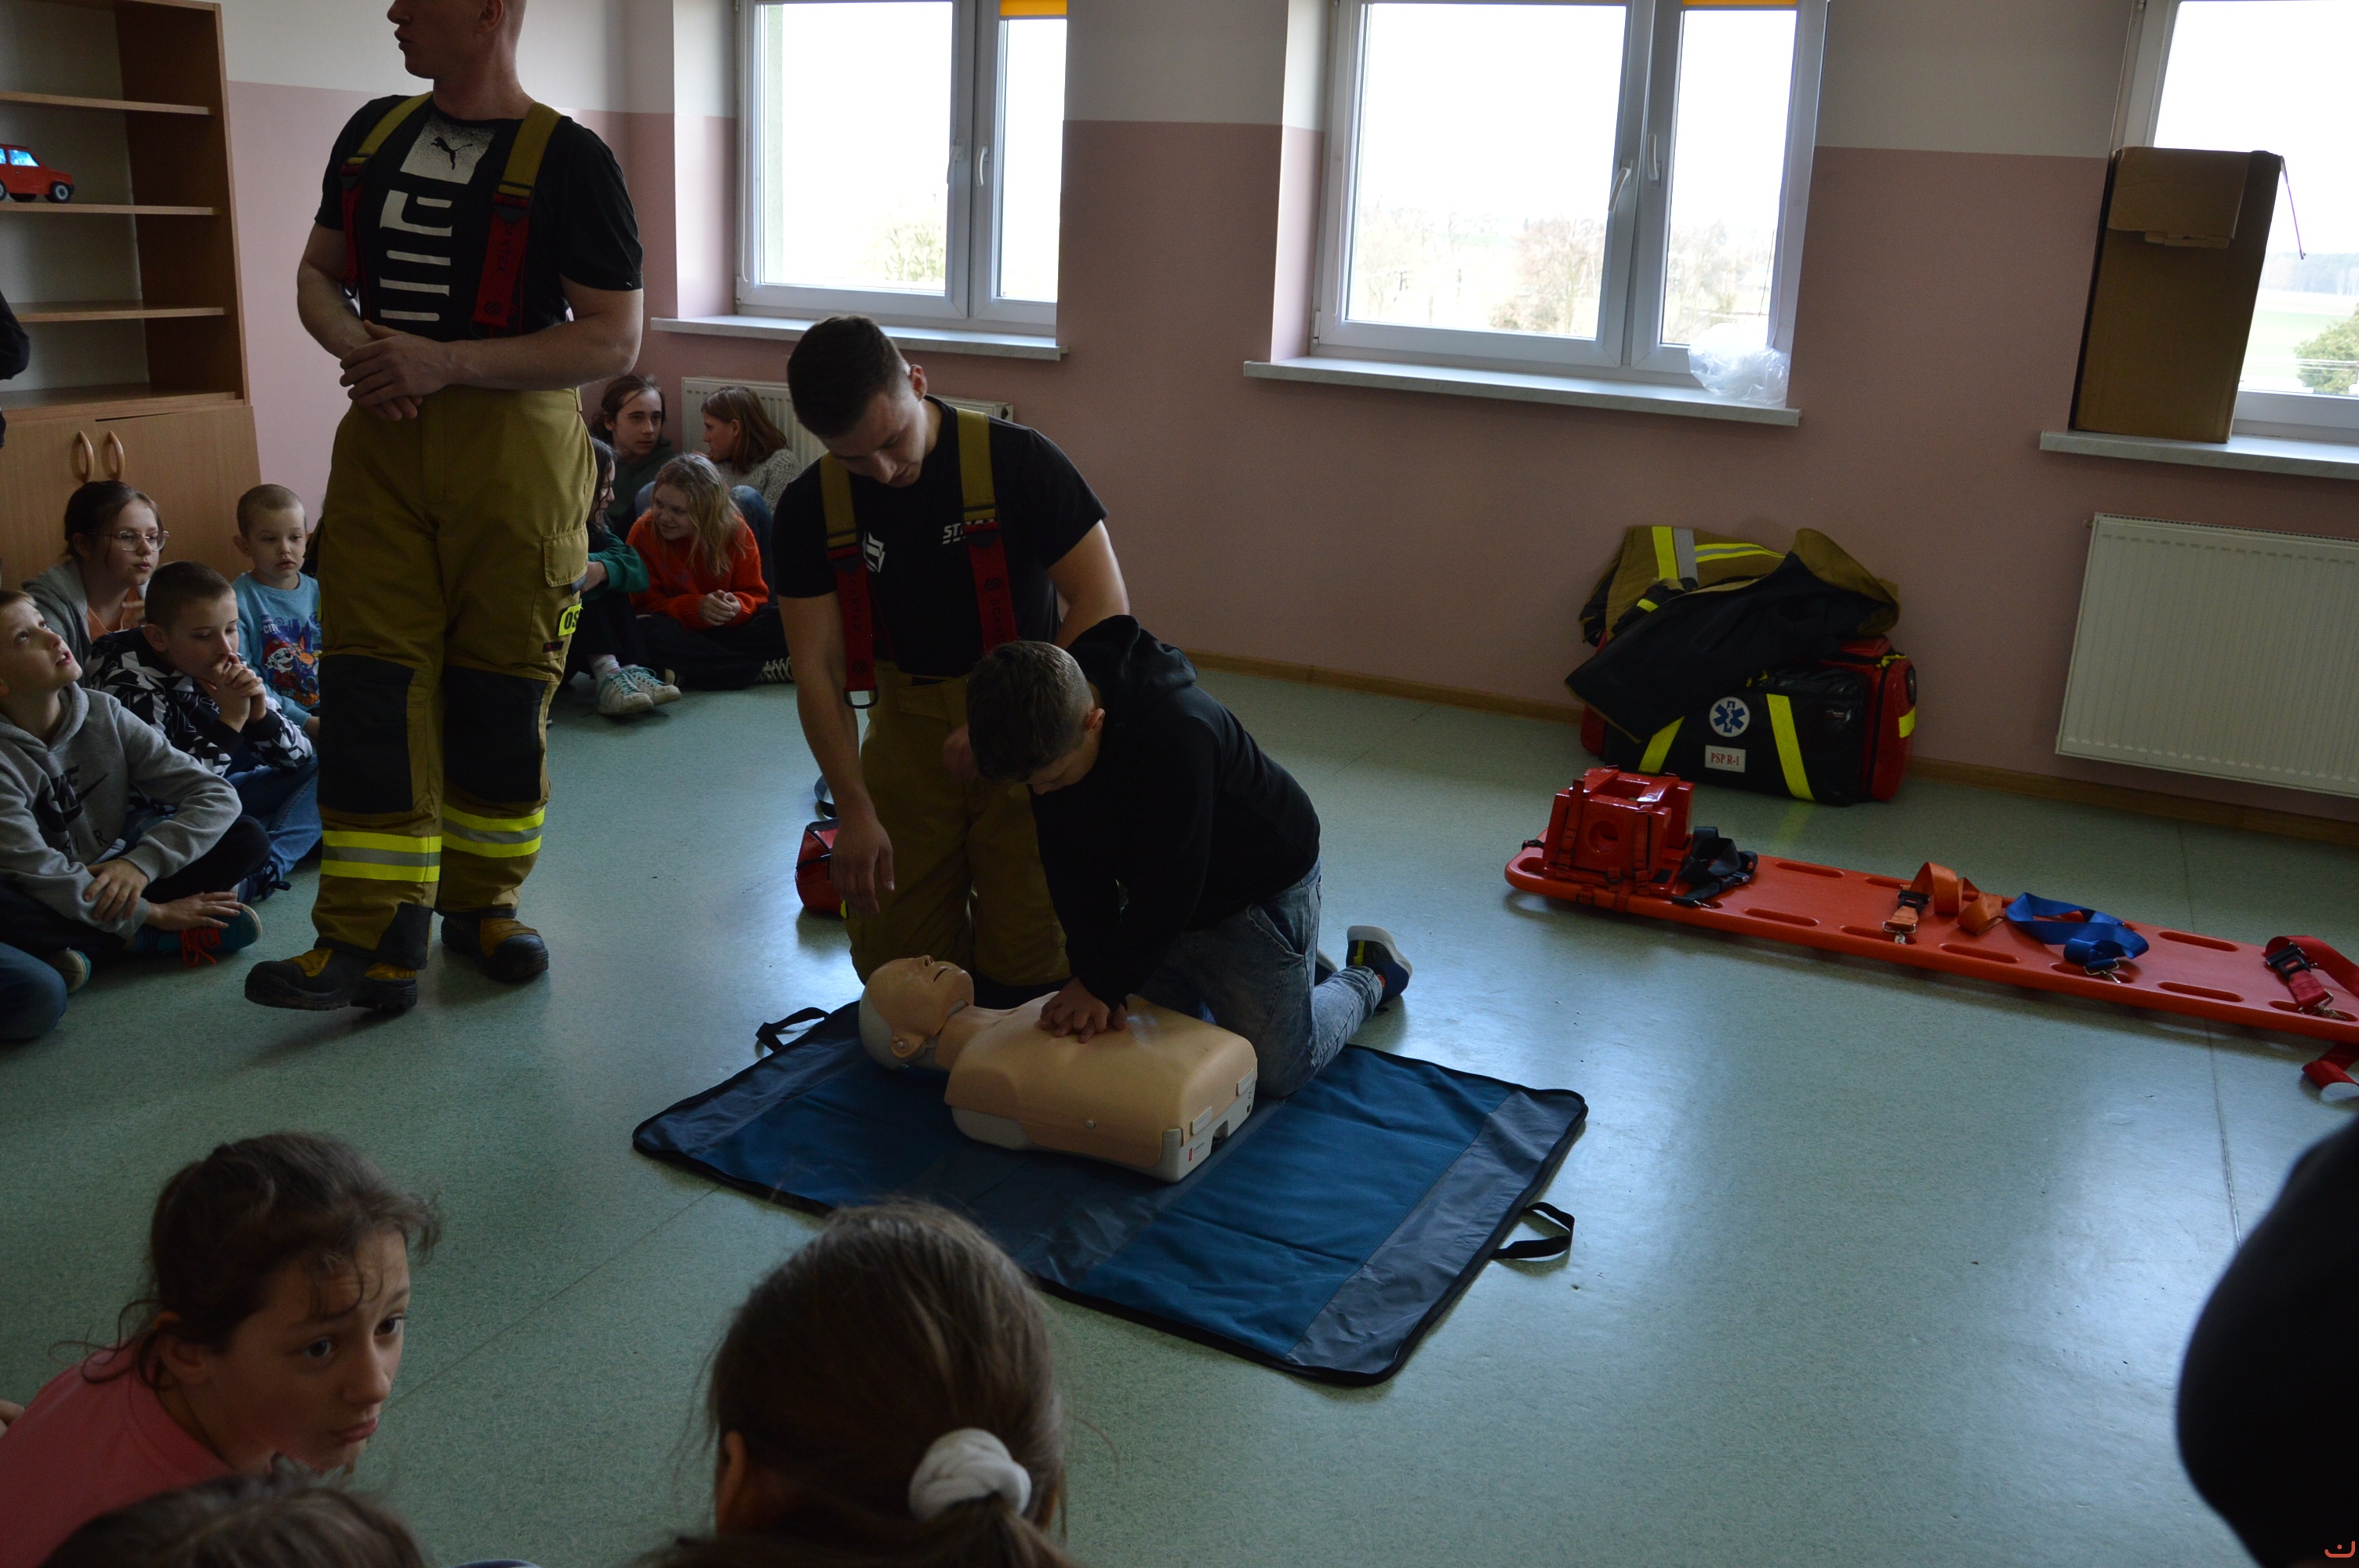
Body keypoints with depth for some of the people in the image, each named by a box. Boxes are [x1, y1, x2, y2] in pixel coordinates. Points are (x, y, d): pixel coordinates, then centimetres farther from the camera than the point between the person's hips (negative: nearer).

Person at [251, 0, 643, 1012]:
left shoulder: (566, 159, -6)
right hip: (380, 439, 4)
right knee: (369, 685, -2)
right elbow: (319, 273, 19)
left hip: (512, 444, -4)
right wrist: (354, 341, -5)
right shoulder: (374, 132, 12)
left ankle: (481, 899, 23)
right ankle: (371, 940, 3)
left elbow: (614, 341, -11)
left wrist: (446, 363, -17)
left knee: (499, 691, 4)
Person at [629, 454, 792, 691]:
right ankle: (764, 669, -32)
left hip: (728, 629, 1)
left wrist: (737, 607, -25)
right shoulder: (643, 532, -8)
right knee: (647, 633, -37)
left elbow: (754, 593, -1)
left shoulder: (736, 531, -5)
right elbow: (644, 601, -9)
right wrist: (694, 607, -26)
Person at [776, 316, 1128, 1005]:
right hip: (908, 725, 3)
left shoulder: (1019, 462, -14)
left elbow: (1105, 606, -15)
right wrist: (855, 809, -16)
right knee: (891, 955, 3)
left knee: (1027, 966, -6)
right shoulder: (813, 507, -4)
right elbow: (817, 668, -5)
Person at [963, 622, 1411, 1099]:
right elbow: (1074, 868, -9)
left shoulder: (1179, 733, -40)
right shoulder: (1049, 732, -17)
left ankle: (1369, 975, 26)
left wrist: (1103, 984, -24)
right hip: (1157, 899, 7)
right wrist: (1092, 975, -15)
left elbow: (1168, 884, -33)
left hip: (1261, 890, -7)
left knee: (1278, 1070, -2)